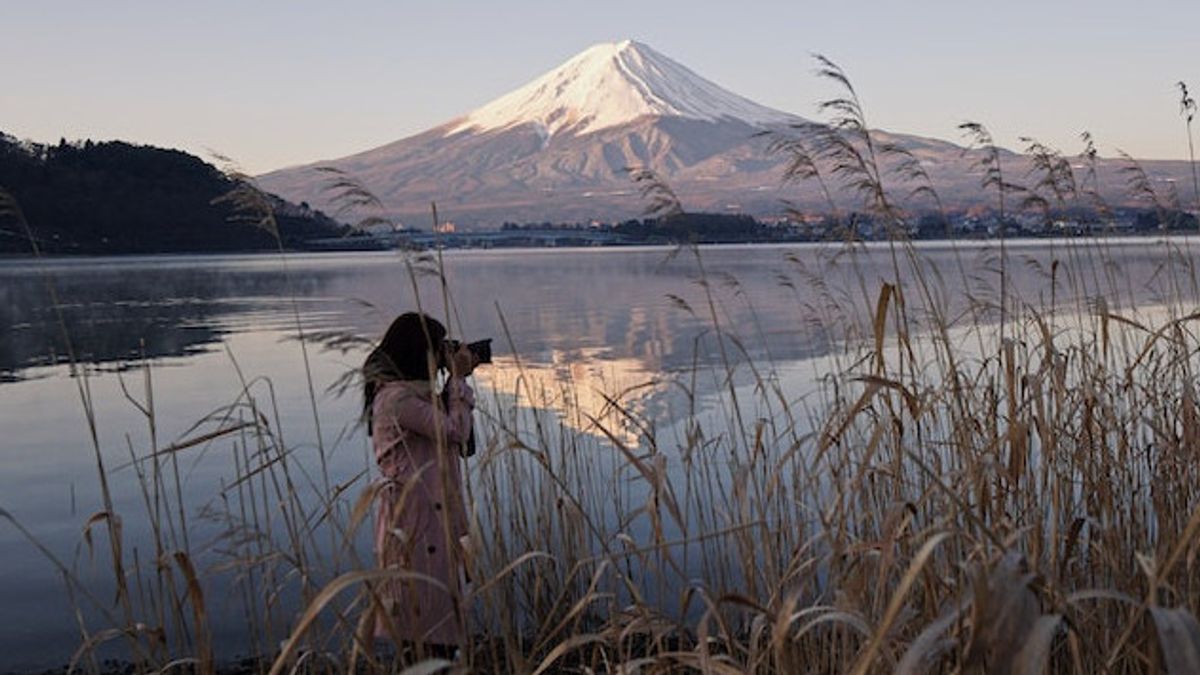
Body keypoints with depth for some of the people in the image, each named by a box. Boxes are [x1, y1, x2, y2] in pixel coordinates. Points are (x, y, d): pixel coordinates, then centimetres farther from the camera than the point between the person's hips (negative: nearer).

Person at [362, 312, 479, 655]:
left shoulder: (411, 393, 15)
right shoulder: (397, 398, -16)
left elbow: (444, 423, 23)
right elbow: (455, 430, -14)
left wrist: (457, 379, 13)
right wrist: (458, 378, -4)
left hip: (433, 515, 10)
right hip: (414, 520, -10)